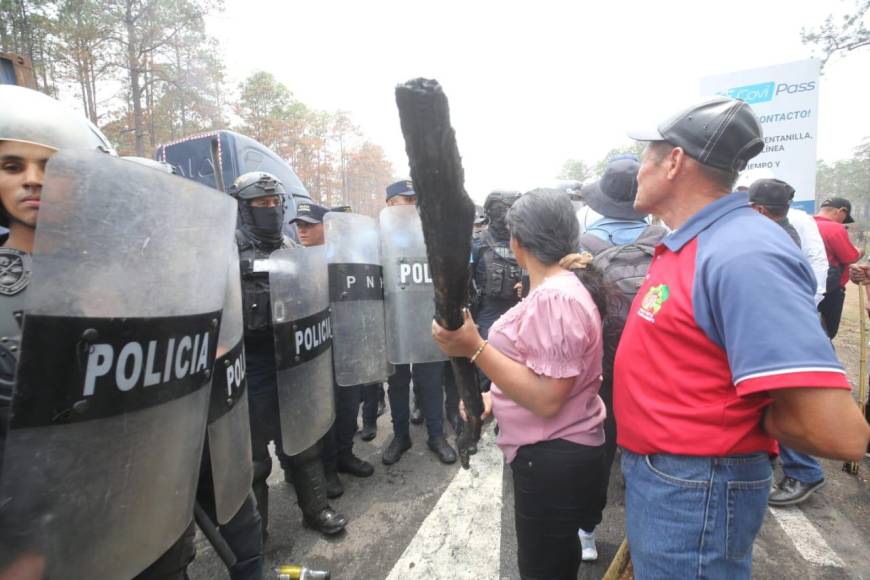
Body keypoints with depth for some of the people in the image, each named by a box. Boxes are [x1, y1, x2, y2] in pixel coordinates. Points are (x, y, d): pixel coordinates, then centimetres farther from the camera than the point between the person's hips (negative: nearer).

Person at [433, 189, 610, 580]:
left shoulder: (555, 298, -26)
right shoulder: (560, 287, 7)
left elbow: (546, 399, -28)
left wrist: (474, 348, -31)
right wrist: (494, 395, 5)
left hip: (552, 459, -10)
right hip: (555, 454, 10)